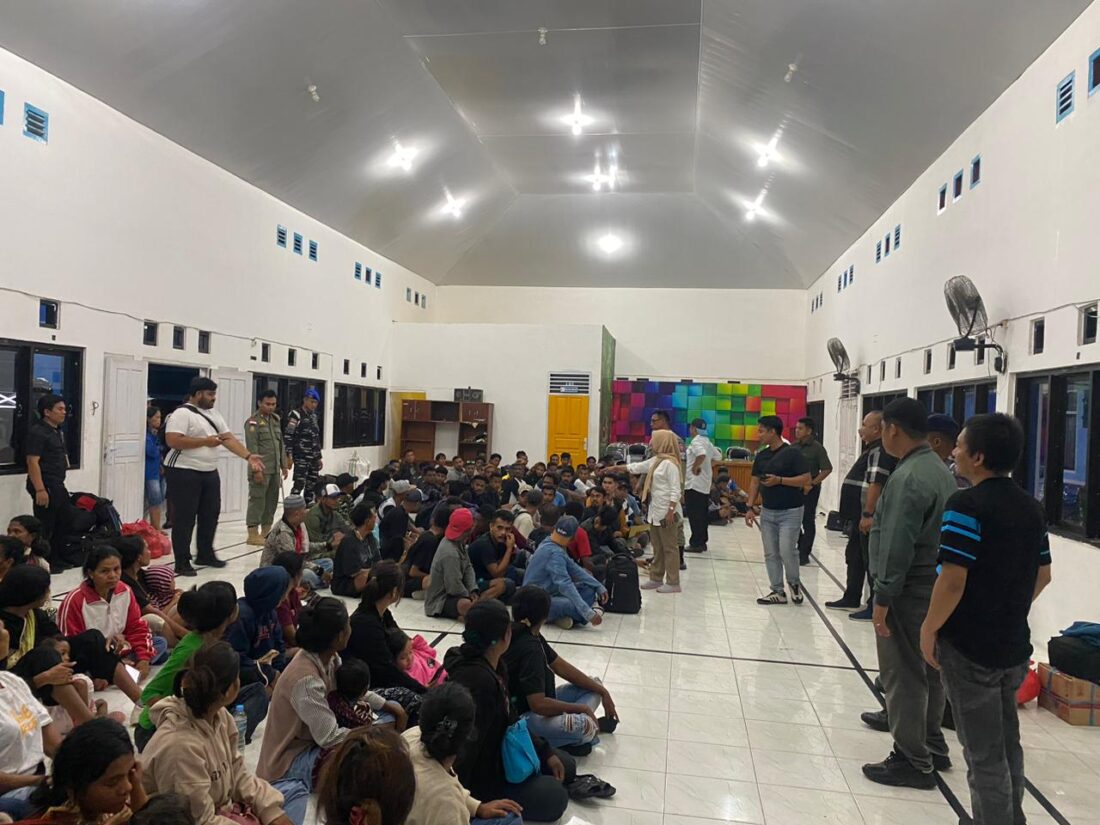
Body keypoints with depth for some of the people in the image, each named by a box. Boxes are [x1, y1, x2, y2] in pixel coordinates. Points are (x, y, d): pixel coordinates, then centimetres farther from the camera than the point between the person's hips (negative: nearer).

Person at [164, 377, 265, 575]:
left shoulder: (214, 414, 13)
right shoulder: (182, 413, -12)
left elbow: (229, 438, 8)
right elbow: (172, 441, -22)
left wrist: (249, 456, -4)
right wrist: (205, 441, -19)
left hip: (210, 472, 8)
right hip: (184, 473, -8)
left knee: (210, 514, 14)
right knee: (185, 518, -2)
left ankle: (206, 554, 29)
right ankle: (182, 563, 7)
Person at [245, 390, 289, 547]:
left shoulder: (276, 420, 16)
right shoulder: (253, 422, -6)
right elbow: (252, 448, -13)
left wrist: (283, 465, 17)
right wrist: (256, 469, -18)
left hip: (275, 469, 7)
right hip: (261, 470, -7)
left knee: (272, 500, 10)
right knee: (257, 500, -5)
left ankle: (266, 532, 19)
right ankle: (253, 534, 0)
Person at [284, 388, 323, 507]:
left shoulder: (313, 416, 17)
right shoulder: (295, 415, -6)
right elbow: (288, 436, -13)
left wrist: (319, 457, 20)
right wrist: (288, 456, -19)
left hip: (313, 458, 7)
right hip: (301, 457, -7)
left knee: (312, 484, 9)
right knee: (299, 484, -11)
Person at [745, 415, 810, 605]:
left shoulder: (793, 452, -11)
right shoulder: (761, 455, 8)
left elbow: (806, 479, -15)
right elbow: (755, 482, 11)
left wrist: (779, 480, -23)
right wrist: (751, 507, 4)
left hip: (790, 512, -6)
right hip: (767, 511, 6)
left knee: (787, 551, -10)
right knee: (770, 554, 7)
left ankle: (794, 583, 17)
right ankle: (777, 591, 16)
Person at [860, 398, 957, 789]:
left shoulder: (908, 477, -21)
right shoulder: (939, 469, 9)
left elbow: (897, 546, -24)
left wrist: (882, 599, -19)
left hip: (908, 591, -10)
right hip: (933, 587, 10)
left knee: (903, 676, 1)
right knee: (927, 672, 19)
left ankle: (912, 761, 11)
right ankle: (932, 748, 32)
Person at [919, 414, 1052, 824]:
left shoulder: (966, 505, -21)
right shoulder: (1032, 508, 4)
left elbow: (953, 580, -24)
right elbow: (1043, 575, 13)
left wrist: (929, 629, -13)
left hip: (969, 646, -8)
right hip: (1014, 644, 8)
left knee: (983, 752, 6)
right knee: (1007, 742, 22)